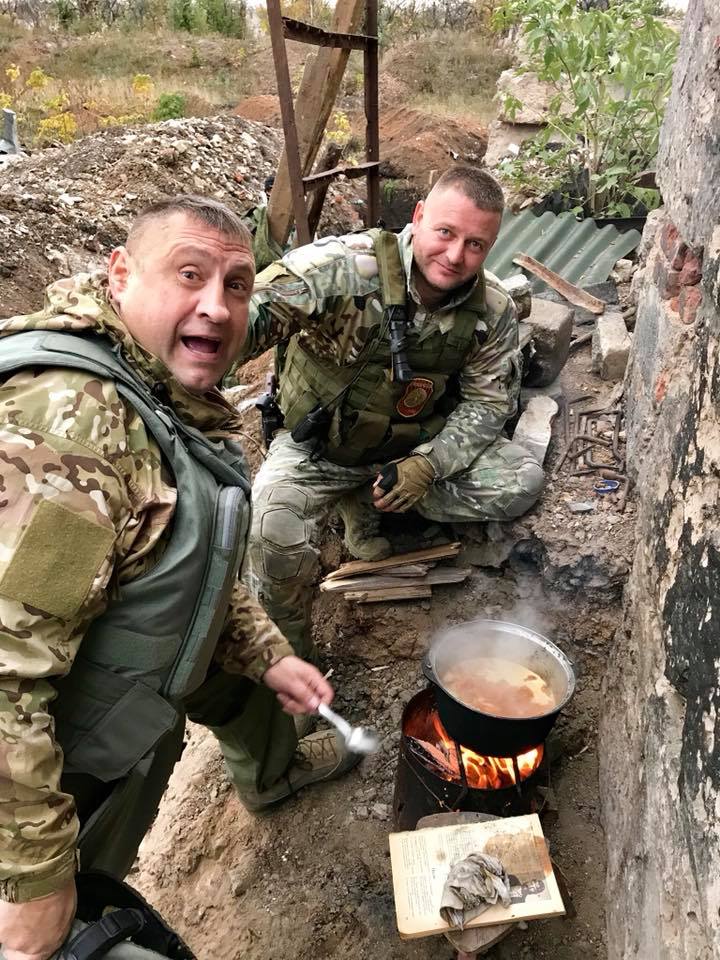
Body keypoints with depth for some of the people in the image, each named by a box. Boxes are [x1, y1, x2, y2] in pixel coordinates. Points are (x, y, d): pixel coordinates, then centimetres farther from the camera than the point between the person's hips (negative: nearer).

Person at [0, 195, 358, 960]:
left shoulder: (174, 396, -5)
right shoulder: (67, 423, -36)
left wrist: (268, 653, 3)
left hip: (161, 656, 10)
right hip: (72, 749, -9)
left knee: (244, 686, 32)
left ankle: (273, 771, 63)